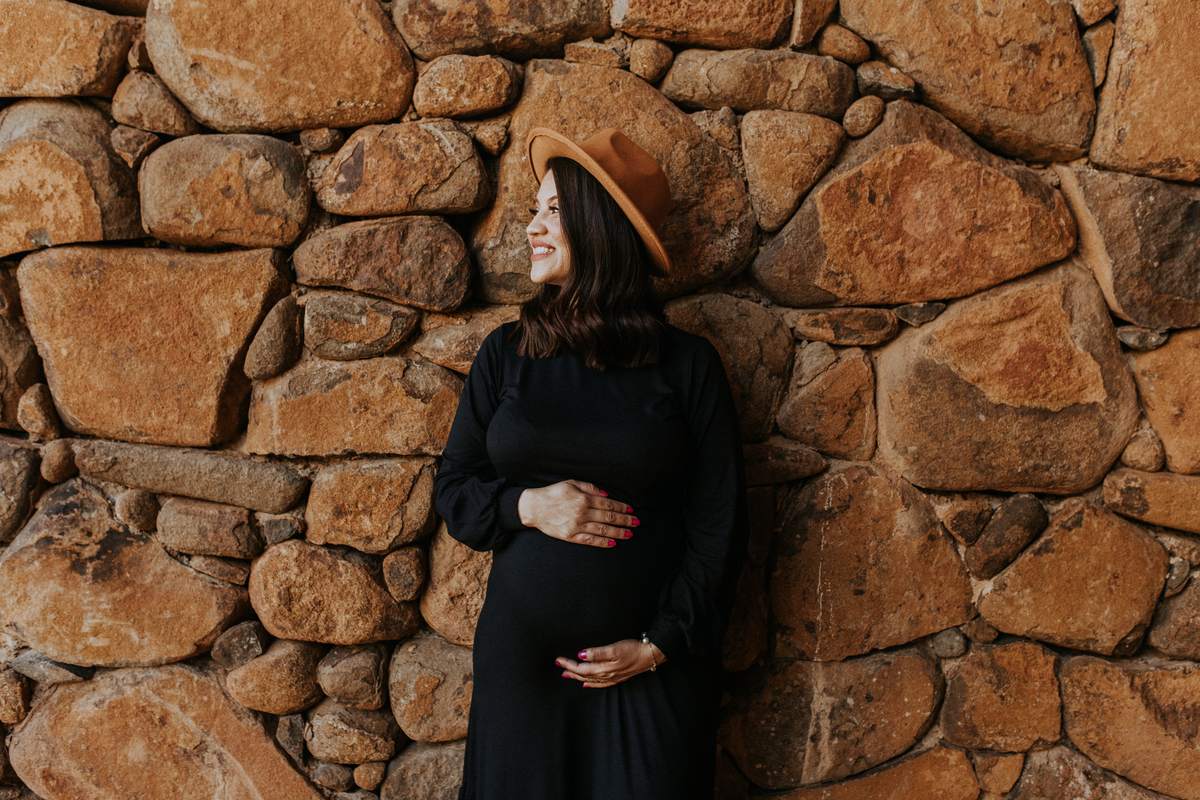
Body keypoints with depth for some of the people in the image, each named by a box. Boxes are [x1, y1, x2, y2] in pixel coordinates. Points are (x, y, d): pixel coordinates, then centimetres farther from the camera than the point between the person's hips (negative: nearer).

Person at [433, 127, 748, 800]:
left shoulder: (687, 364, -4)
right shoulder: (507, 354, 4)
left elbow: (719, 522, -3)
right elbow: (454, 488, 7)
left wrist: (660, 645, -10)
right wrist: (530, 505, -13)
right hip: (523, 658, 2)